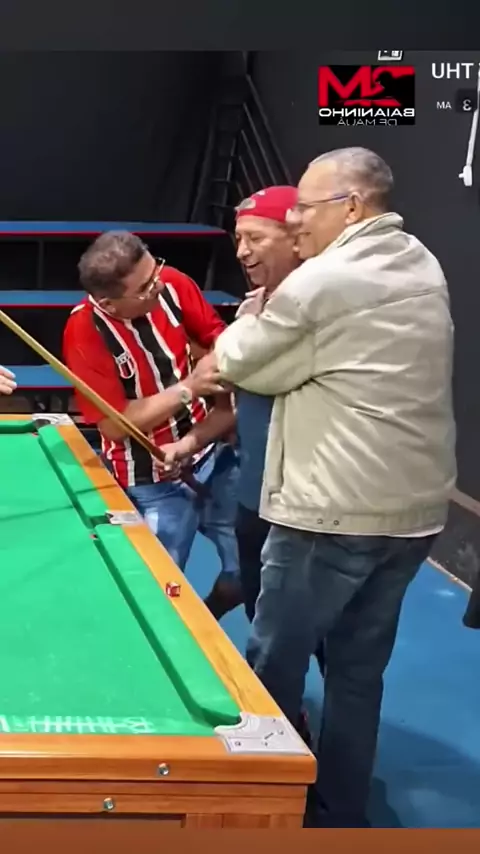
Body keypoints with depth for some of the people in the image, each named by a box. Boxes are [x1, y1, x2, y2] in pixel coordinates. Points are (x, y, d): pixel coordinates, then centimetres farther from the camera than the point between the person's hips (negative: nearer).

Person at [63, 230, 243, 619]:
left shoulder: (171, 284, -12)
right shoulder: (85, 333, -24)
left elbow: (217, 336, 4)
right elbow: (115, 425, -21)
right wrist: (189, 387, -26)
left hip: (213, 453, 5)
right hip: (153, 484, -5)